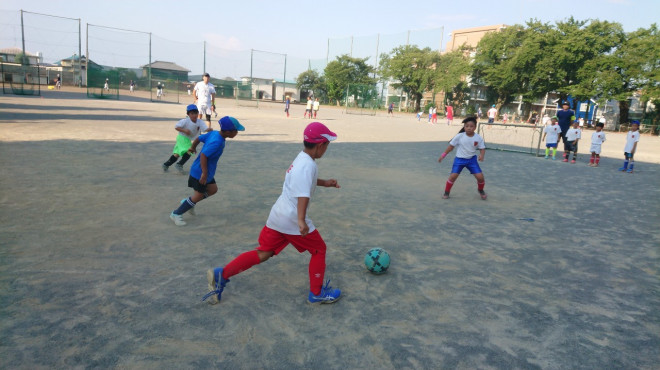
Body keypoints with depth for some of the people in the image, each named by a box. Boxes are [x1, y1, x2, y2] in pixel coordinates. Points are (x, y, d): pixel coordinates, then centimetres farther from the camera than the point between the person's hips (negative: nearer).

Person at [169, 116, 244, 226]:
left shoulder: (214, 133, -3)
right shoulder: (217, 142, -30)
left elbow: (199, 138, 8)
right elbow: (203, 155, -33)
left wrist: (193, 147, 28)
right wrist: (204, 173, -28)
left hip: (207, 172, 9)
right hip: (200, 173, -9)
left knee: (213, 189, 19)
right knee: (198, 195, 4)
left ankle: (188, 203, 30)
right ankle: (176, 214, 18)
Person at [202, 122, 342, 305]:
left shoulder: (301, 158, 12)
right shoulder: (308, 165, -18)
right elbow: (303, 194, -33)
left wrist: (324, 183, 25)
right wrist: (301, 220, -43)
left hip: (277, 215, 9)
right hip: (292, 219, -9)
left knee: (262, 253, 13)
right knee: (319, 249, 10)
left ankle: (222, 274, 7)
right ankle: (316, 293, 20)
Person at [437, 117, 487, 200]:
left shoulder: (478, 138, -10)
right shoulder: (459, 136, -14)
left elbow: (482, 148, -2)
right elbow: (451, 146, -4)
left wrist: (481, 155, -24)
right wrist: (443, 155, -3)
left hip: (472, 159, 1)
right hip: (459, 159, -1)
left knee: (480, 177, -5)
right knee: (453, 176, -13)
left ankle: (481, 190, 27)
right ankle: (446, 192, 9)